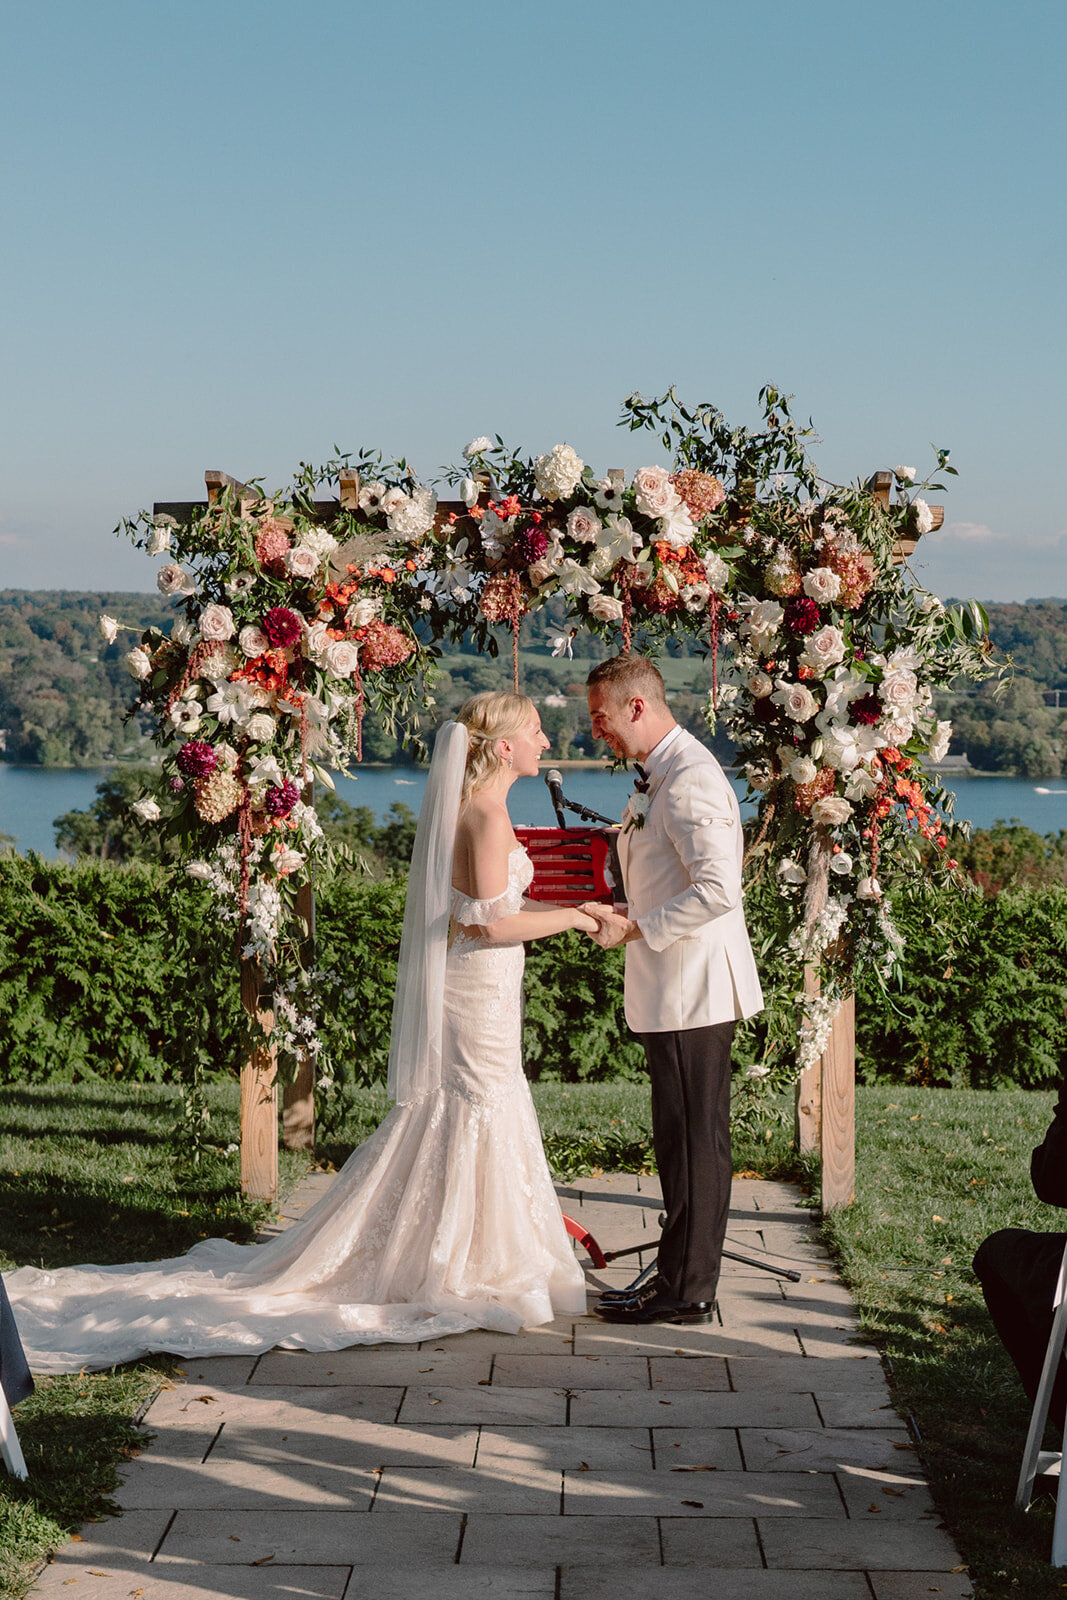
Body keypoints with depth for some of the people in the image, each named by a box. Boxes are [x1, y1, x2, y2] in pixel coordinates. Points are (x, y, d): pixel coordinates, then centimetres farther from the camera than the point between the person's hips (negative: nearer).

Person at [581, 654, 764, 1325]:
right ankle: (682, 1274, 23)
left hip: (694, 987, -10)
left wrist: (634, 930, -19)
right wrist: (624, 913, 12)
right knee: (684, 1137, 15)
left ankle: (688, 1290, 4)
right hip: (677, 988, 10)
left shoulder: (689, 780, -19)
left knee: (694, 1138, -3)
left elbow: (717, 892, -26)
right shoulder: (660, 773, 14)